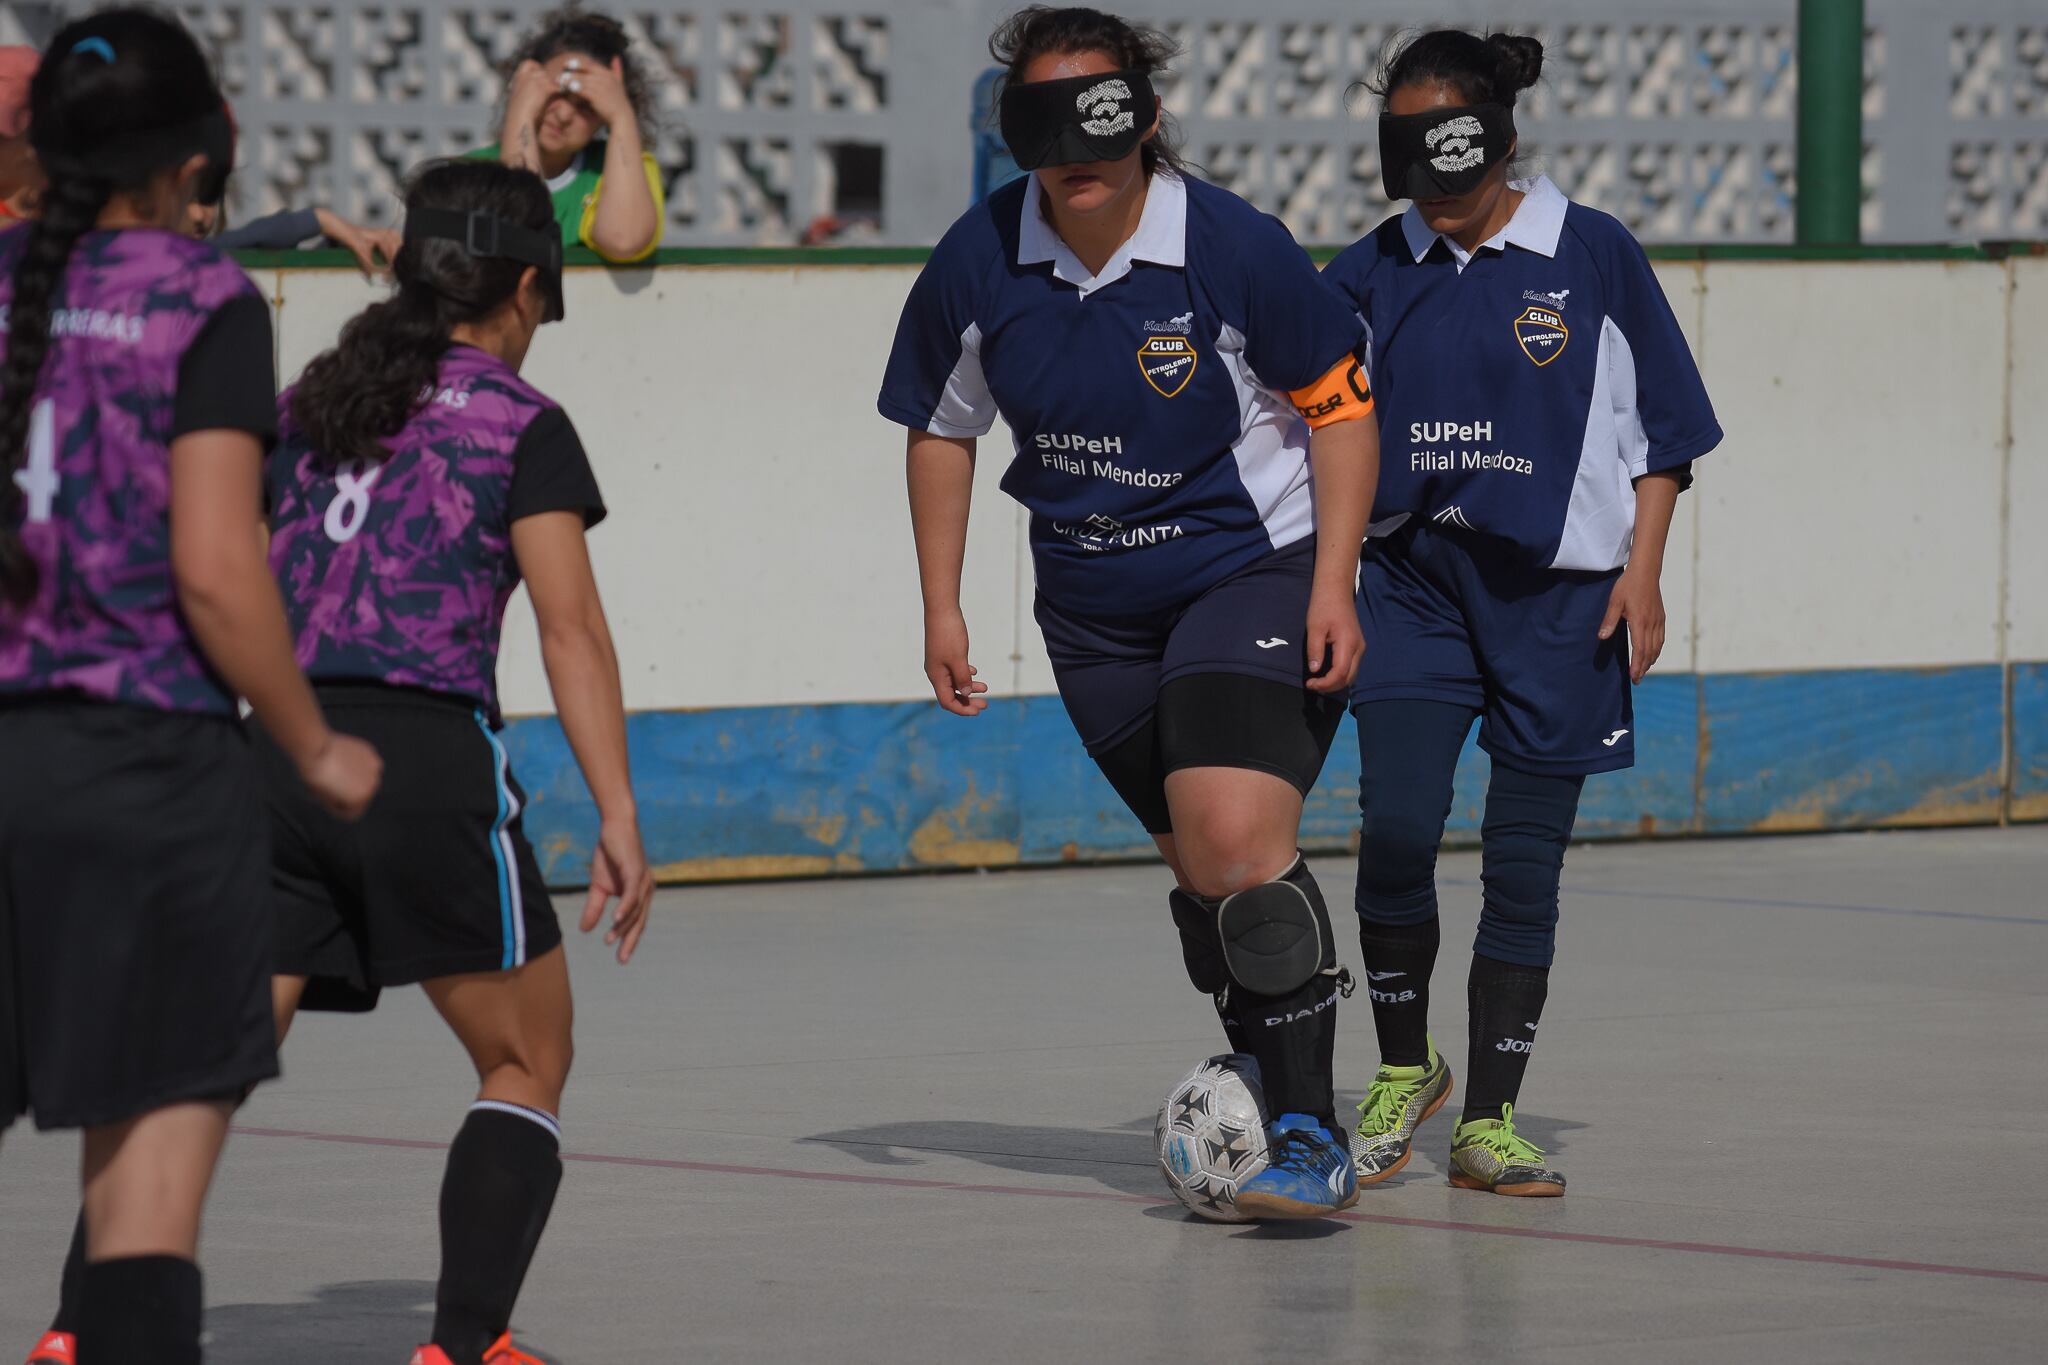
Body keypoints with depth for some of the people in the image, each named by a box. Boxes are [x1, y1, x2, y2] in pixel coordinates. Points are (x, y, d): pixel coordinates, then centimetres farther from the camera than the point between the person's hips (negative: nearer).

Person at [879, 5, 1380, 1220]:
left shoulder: (1234, 248, -18)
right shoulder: (978, 266, -7)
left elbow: (1340, 406, -8)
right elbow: (941, 428, 9)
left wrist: (1333, 587, -14)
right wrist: (942, 609, 7)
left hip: (1253, 573, -5)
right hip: (1093, 608, 5)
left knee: (1238, 842, -21)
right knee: (1200, 869, 12)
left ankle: (1311, 1132, -16)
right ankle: (1267, 1096, 29)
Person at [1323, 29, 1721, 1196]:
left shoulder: (1593, 256, -2)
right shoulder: (1374, 274, 4)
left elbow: (1663, 429, 4)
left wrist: (1643, 570, -4)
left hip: (1558, 587, -1)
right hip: (1415, 581, 1)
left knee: (1524, 863, 1)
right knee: (1396, 827, -14)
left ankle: (1489, 1121, 11)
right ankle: (1404, 1069, 9)